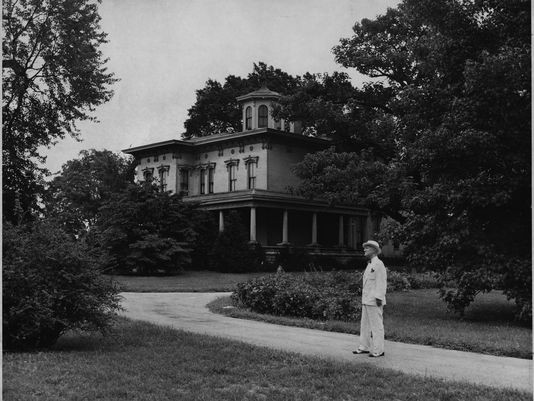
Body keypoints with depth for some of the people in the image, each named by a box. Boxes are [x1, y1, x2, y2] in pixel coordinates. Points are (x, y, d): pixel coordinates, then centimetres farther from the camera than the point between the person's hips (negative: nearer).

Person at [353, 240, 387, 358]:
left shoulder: (379, 264, -11)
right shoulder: (369, 265, 18)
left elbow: (381, 282, -16)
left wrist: (379, 297, -20)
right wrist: (364, 299, 18)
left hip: (374, 302, -10)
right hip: (366, 301, 10)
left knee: (376, 326, -4)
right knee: (365, 325, 13)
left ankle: (378, 350, 0)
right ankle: (364, 347, 21)